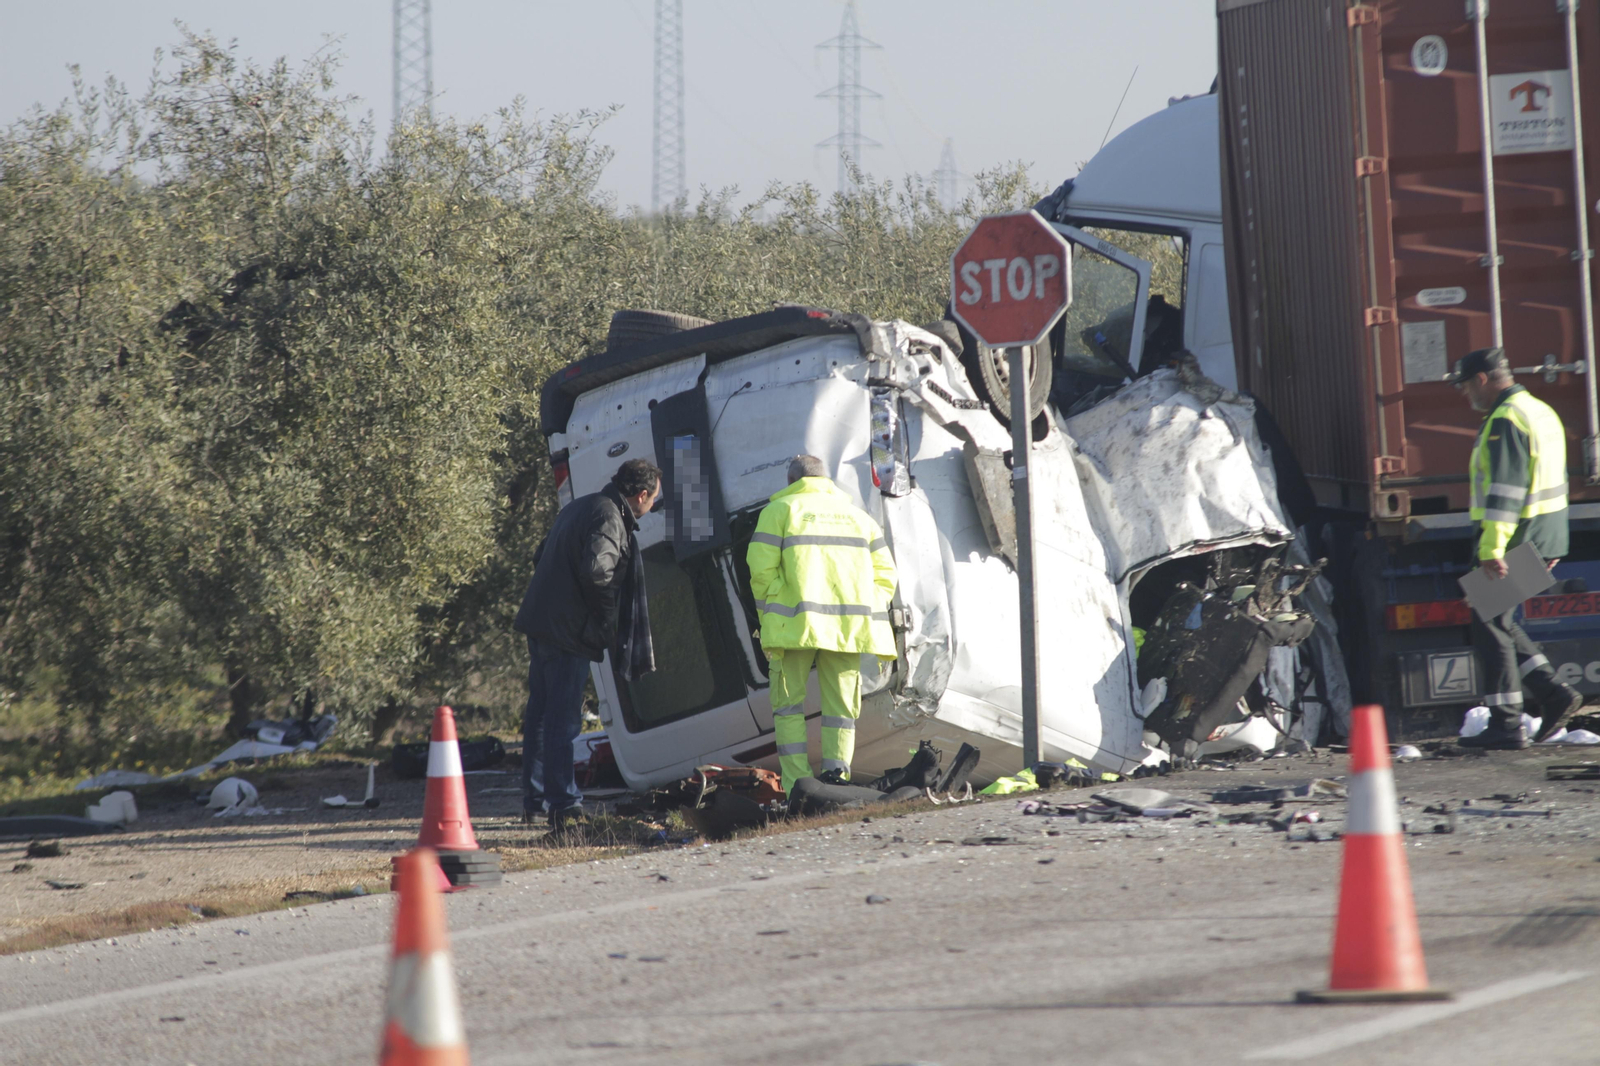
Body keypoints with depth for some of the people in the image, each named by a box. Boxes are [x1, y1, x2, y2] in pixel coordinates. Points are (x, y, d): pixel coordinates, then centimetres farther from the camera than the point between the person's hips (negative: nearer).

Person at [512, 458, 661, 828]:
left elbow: (542, 558, 23)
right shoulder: (609, 519, -15)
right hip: (569, 631, -10)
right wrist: (605, 613, -15)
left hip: (540, 623, 10)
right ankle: (564, 805, -5)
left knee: (541, 712, 16)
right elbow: (595, 569, -30)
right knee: (563, 719, -7)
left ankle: (534, 801, 24)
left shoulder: (580, 508, 16)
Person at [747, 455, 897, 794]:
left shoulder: (780, 510, 7)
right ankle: (836, 773, -10)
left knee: (789, 704, 5)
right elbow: (884, 575, 13)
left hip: (795, 625, -3)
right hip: (849, 624, 3)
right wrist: (866, 618, 14)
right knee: (841, 705, 8)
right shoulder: (856, 515, 20)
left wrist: (769, 616, 4)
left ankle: (797, 785, -5)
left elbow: (762, 569, -4)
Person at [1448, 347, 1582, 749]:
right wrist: (1550, 544, 25)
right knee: (1499, 623, 17)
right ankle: (1553, 693, 9)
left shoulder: (1505, 421, -16)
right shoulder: (1541, 411, 16)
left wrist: (1491, 550, -26)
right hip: (1544, 538, 10)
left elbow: (1504, 492, -23)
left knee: (1491, 628, -3)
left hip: (1515, 536, -10)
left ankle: (1506, 725, -3)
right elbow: (1553, 479, 22)